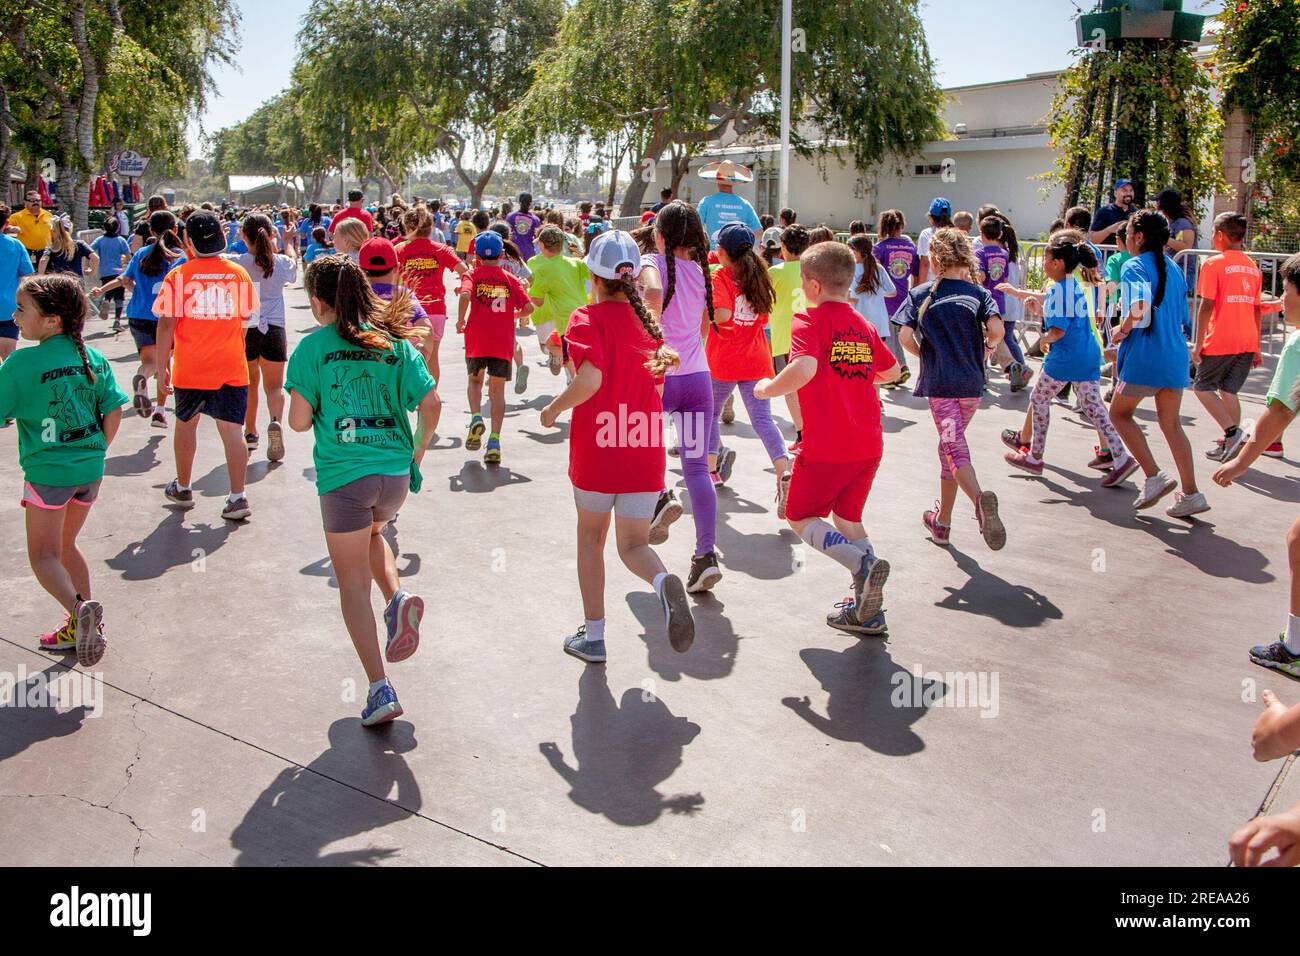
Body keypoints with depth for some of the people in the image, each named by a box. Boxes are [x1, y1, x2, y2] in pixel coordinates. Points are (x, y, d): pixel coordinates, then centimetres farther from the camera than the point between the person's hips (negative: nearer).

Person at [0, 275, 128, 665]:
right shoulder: (93, 358, 1)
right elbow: (114, 412, 2)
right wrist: (96, 452, 12)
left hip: (48, 471, -6)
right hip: (90, 469, 6)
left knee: (43, 555, 7)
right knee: (66, 546, 22)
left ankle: (79, 607, -19)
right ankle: (82, 625, 26)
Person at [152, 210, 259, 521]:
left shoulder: (178, 275, -7)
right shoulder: (238, 273, -1)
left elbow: (166, 324, -8)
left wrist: (162, 368, -3)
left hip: (190, 369, 0)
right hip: (232, 368, 1)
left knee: (186, 424, 18)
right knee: (232, 430, 0)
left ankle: (183, 488, 33)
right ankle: (237, 498, -6)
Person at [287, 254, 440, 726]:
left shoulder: (312, 348, -5)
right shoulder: (394, 341, 4)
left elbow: (299, 420, -9)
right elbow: (431, 404, -3)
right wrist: (419, 451, 11)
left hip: (343, 475, -4)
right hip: (395, 471, 4)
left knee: (352, 582, 8)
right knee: (372, 533, 34)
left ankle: (380, 689, 3)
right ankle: (398, 597, 5)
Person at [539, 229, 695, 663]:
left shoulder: (587, 318, -8)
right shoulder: (648, 319, 7)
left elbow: (589, 379, -22)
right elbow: (657, 381, 11)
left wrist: (554, 408, -6)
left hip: (595, 448, -3)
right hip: (645, 448, 3)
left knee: (591, 536, 17)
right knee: (633, 544, 10)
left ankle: (593, 635, 23)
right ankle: (663, 581, -26)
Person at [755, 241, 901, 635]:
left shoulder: (809, 320, -9)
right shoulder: (864, 325, 12)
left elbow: (804, 368, -27)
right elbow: (892, 371, 25)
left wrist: (767, 389, -11)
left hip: (826, 447, -7)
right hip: (869, 443, 7)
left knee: (800, 517, 9)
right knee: (847, 517, 20)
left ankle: (862, 563, -17)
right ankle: (868, 611, 16)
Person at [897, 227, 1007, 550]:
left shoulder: (920, 294, 3)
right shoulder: (978, 293, 5)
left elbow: (905, 336, -9)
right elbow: (996, 330, -11)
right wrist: (986, 349, 9)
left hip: (939, 383, -3)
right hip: (972, 383, 3)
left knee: (955, 448, -8)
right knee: (950, 446, 17)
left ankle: (980, 499, -39)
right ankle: (942, 521, 24)